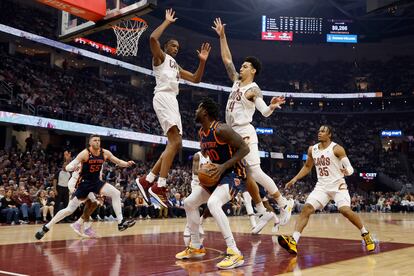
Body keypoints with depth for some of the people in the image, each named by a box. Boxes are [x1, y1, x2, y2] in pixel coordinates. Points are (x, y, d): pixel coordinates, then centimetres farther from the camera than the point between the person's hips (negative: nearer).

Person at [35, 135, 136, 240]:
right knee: (70, 209, -3)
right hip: (85, 183, -4)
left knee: (116, 193, -16)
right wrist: (71, 168, -46)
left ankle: (121, 222, -11)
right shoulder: (85, 153, -18)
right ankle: (45, 228, 10)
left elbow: (118, 162, 3)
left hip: (96, 182, 4)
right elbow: (68, 167, -22)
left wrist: (127, 164, -18)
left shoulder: (105, 153, -5)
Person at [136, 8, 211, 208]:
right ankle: (159, 186, -27)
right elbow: (153, 38, -12)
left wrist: (202, 61, 20)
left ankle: (147, 180, 7)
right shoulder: (160, 56, 9)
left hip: (172, 101, 9)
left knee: (175, 144, 4)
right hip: (163, 98, -9)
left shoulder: (176, 67, 33)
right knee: (175, 142, -23)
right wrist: (167, 22, 0)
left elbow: (196, 79, 32)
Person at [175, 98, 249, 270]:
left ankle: (235, 253, -31)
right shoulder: (201, 133, 6)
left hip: (232, 174, -10)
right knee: (189, 203, 11)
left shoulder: (221, 129, -22)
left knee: (213, 203, -34)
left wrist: (224, 166, -29)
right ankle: (196, 247, 24)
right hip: (215, 175, 10)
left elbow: (244, 148, -24)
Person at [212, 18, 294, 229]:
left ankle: (284, 204, -4)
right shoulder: (237, 81, 14)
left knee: (255, 172, -15)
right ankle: (263, 213, 13)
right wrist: (222, 36, 15)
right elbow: (226, 59, 18)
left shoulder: (253, 90, -7)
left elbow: (265, 112, -17)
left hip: (245, 133, -8)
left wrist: (272, 106, -39)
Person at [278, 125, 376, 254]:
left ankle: (366, 234, 5)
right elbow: (307, 166, 21)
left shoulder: (336, 149, -10)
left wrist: (347, 171, -36)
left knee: (345, 210, -21)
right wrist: (295, 179, 12)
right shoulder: (312, 149, 6)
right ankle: (293, 241, -23)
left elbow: (350, 167, -12)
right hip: (321, 186, 4)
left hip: (338, 185, -4)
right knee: (306, 209, -14)